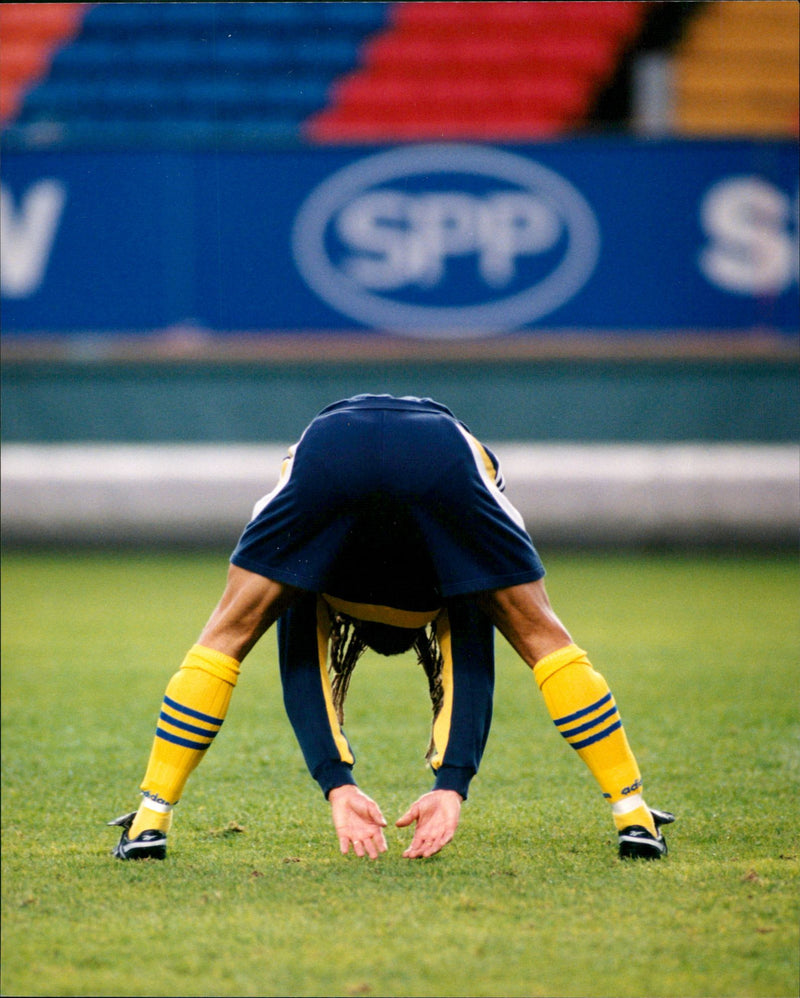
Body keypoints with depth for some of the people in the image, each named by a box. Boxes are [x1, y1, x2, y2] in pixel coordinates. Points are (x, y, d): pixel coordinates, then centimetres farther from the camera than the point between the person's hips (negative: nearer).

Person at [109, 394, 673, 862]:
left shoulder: (315, 588, 42)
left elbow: (303, 675, 30)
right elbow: (470, 676, 29)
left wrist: (337, 784, 16)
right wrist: (452, 786, 16)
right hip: (442, 456, 0)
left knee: (227, 637, 19)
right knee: (541, 638, 19)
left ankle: (151, 822, 12)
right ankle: (634, 818, 16)